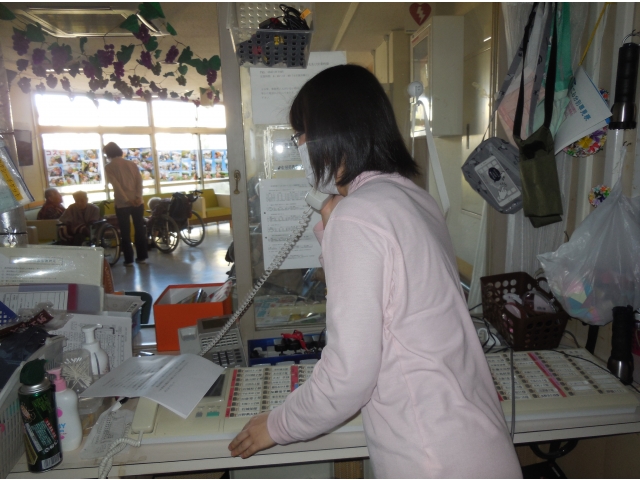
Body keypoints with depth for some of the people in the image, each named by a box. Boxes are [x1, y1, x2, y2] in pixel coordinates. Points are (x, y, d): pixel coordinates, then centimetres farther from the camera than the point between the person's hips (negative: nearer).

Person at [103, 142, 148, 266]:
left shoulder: (109, 167, -1)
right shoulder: (132, 164, 9)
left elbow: (116, 185, -12)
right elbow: (139, 181, -2)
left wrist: (127, 200, -13)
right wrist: (138, 197, -9)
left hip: (122, 204, -3)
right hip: (137, 202, 3)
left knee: (125, 232, 6)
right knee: (140, 230, 10)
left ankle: (129, 260, 8)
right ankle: (142, 257, 14)